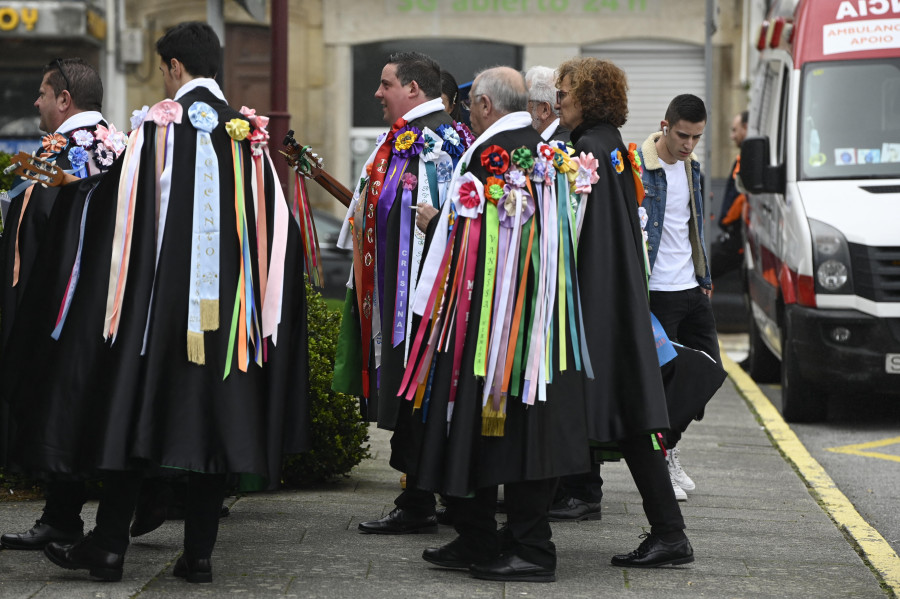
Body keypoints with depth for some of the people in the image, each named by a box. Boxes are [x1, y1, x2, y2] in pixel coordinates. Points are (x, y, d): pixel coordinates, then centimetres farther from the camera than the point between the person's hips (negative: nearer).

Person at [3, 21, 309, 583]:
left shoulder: (159, 125, -6)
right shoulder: (248, 135, 6)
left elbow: (123, 207, -8)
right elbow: (278, 226, 9)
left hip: (163, 288, -4)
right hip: (227, 302, 4)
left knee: (134, 407, 3)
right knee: (212, 411, 6)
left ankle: (110, 545, 3)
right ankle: (200, 551, 5)